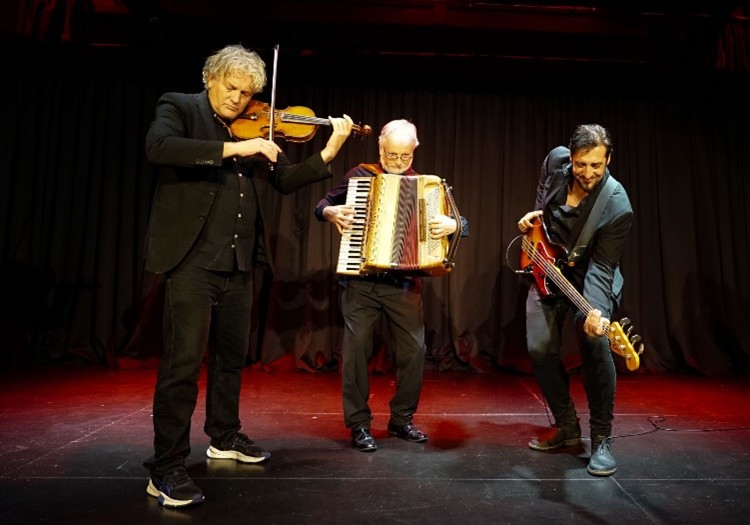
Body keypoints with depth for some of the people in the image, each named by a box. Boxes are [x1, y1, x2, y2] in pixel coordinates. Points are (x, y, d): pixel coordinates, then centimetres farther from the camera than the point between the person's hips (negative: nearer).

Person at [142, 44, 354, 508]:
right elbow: (159, 147, -20)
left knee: (233, 355, 15)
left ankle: (225, 438, 33)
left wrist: (328, 154, -1)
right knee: (184, 361, -7)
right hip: (193, 258, -6)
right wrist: (232, 148, -26)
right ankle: (167, 468, 6)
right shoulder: (180, 107, 1)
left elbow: (285, 180, 12)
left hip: (239, 263, 6)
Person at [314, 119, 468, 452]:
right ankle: (359, 423, 12)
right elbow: (322, 205, 14)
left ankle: (402, 419, 20)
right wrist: (331, 212, -9)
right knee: (356, 347, -4)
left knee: (414, 349, -1)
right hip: (359, 279, -1)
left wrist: (452, 224, -21)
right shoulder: (359, 175, 7)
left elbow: (463, 224, 2)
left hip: (404, 282, 1)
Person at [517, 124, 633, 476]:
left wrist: (594, 311, -44)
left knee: (595, 346, -22)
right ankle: (566, 426, 15)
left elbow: (601, 266, -29)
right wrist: (534, 214, -2)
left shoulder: (617, 208, -28)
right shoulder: (555, 160, -14)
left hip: (590, 277, -4)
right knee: (540, 348, -6)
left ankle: (601, 439, -2)